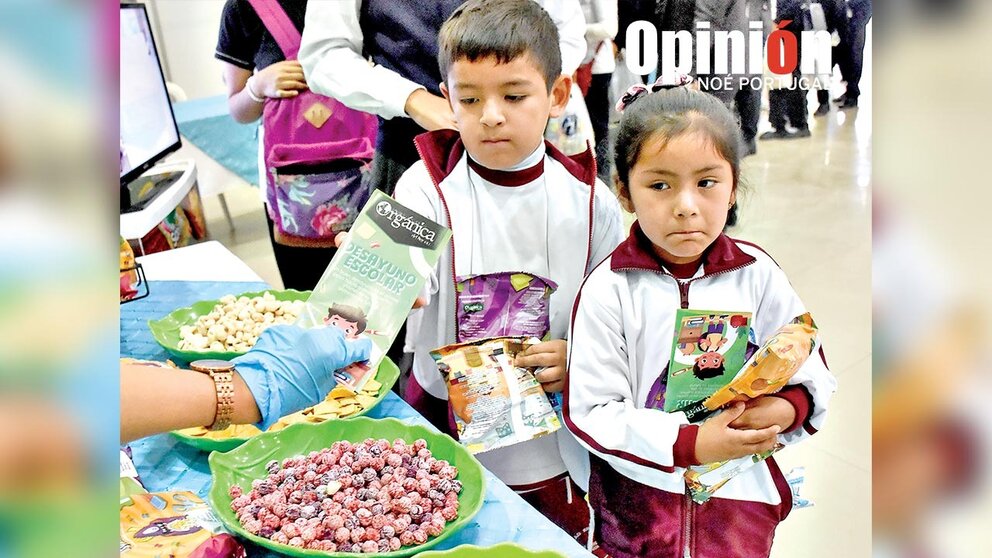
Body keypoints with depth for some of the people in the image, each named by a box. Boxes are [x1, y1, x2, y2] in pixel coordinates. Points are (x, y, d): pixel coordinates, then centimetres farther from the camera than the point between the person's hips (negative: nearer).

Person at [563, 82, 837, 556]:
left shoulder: (757, 275, -7)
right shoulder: (608, 289, -16)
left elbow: (812, 376, 0)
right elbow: (590, 410, -17)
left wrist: (787, 408, -21)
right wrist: (690, 444, -24)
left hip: (742, 497, 2)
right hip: (638, 500, -2)